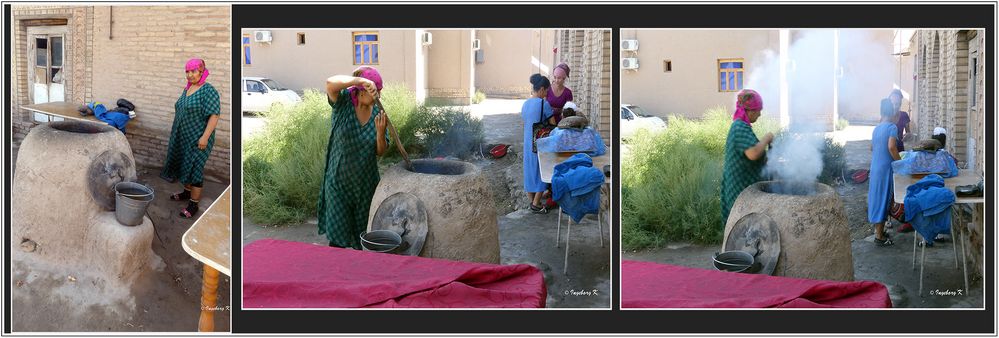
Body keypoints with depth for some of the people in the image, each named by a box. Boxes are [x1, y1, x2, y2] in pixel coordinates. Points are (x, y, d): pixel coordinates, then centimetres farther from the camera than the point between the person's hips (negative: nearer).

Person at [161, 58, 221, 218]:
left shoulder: (208, 90, -17)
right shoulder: (187, 89, 9)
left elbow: (214, 115, -21)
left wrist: (205, 137, -25)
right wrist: (175, 132, 20)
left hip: (197, 139, -8)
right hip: (183, 137, 8)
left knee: (194, 169, -4)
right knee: (185, 165, 18)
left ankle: (194, 203, 2)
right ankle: (187, 192, 36)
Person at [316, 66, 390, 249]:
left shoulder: (377, 113, 0)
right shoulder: (343, 102, -10)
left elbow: (380, 152, 1)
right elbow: (331, 83, -33)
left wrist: (380, 131, -17)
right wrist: (361, 80, -39)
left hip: (366, 184, 4)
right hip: (339, 182, -4)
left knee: (364, 234, 13)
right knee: (338, 236, 0)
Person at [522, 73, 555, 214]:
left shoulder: (525, 104, 5)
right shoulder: (544, 104, -16)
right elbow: (553, 125, -11)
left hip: (528, 143, 7)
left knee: (530, 170, 14)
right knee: (541, 171, 3)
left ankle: (531, 201, 20)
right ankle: (536, 205, 4)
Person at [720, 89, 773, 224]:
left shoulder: (737, 126, 14)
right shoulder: (741, 127, -17)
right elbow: (753, 153, -32)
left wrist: (765, 159, 13)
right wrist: (767, 138, -17)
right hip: (743, 188, -10)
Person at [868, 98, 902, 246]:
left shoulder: (877, 128, 12)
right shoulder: (892, 127, -12)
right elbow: (891, 147, -24)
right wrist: (900, 162, -14)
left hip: (875, 167, 8)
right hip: (885, 168, -8)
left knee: (877, 197, 15)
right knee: (884, 199, -3)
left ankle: (878, 230, 24)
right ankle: (879, 236, -1)